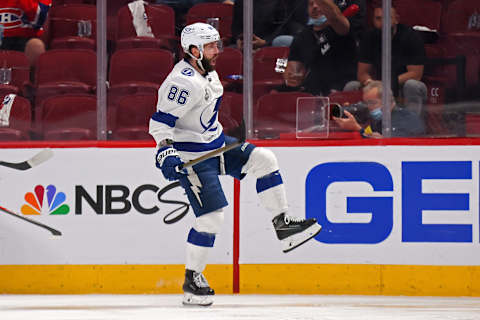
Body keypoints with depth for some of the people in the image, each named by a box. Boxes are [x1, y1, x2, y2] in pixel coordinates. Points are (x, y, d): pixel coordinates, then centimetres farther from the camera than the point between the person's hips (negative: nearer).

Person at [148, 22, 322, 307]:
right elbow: (160, 122, -26)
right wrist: (165, 153, -39)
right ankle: (192, 280, 2)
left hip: (215, 144, 9)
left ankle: (283, 226, 2)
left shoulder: (209, 73, 8)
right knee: (211, 216, -12)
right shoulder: (184, 81, -23)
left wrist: (233, 142, 30)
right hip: (191, 156, -9)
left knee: (263, 159, -2)